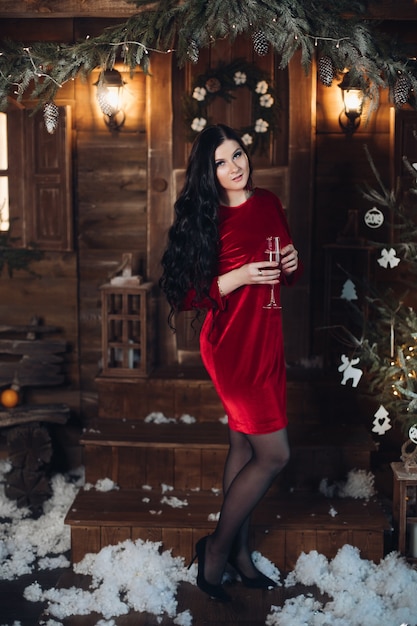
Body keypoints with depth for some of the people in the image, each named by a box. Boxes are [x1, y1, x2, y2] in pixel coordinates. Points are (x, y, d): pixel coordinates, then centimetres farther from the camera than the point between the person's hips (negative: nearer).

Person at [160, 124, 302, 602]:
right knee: (274, 454, -4)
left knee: (244, 446, 13)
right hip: (233, 345, -6)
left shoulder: (268, 204, 7)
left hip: (268, 339, 6)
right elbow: (186, 296, -12)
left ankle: (239, 552, 26)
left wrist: (293, 264, -4)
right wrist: (239, 277, -21)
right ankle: (216, 549, 14)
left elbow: (287, 273, 19)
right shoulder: (206, 219, -12)